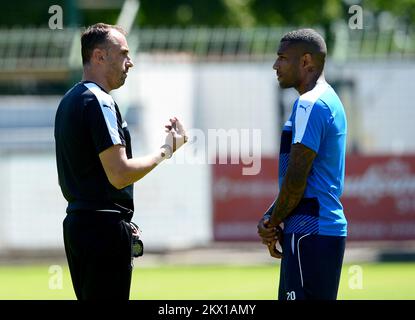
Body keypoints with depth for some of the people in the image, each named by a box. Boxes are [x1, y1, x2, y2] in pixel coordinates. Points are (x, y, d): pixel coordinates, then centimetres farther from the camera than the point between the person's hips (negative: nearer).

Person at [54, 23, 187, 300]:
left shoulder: (70, 101, 18)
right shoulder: (99, 101, -13)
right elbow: (120, 174, -20)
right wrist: (166, 150, -9)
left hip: (76, 222, 10)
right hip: (104, 228, -10)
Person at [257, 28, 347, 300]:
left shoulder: (310, 105, -13)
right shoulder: (329, 101, 20)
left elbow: (296, 178, -18)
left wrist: (273, 223, -4)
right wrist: (271, 219, 10)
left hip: (309, 234, -10)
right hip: (329, 229, 10)